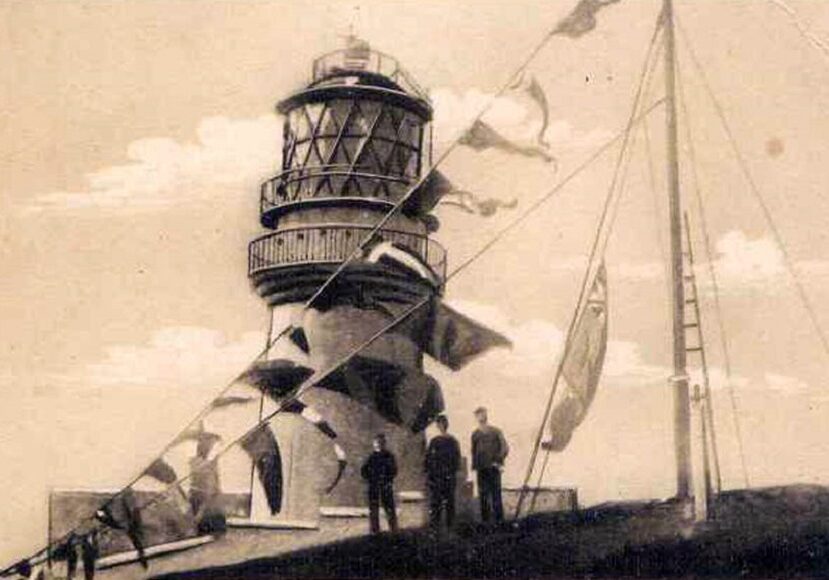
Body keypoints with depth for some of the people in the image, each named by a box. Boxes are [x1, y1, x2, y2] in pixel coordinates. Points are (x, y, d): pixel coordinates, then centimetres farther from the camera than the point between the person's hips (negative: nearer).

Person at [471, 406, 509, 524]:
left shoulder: (496, 432, 0)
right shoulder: (475, 434, 8)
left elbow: (505, 448, -1)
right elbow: (474, 452, 11)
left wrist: (498, 461, -8)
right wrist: (474, 466, 4)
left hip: (494, 468, -2)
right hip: (481, 469, 2)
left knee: (496, 494, -3)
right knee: (483, 496, 4)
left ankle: (499, 519, 3)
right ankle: (485, 520, 11)